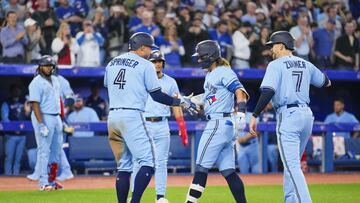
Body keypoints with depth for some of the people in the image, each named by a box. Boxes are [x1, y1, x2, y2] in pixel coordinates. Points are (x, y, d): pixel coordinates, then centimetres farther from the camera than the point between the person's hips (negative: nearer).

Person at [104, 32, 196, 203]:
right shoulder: (145, 65, -1)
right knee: (148, 162, -8)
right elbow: (157, 96, -3)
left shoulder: (112, 63, 16)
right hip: (132, 116, -7)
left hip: (112, 117, 7)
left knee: (123, 166, 13)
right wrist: (181, 102, 7)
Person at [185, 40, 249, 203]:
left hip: (219, 124, -10)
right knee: (227, 170, 5)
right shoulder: (210, 75, 19)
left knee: (202, 167, -7)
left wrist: (240, 114, -31)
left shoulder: (224, 72, -8)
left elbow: (240, 91, -18)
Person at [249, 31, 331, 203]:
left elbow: (268, 91, -19)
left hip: (288, 116, -7)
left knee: (292, 165, -11)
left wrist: (255, 115, -18)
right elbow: (325, 82, 29)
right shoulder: (306, 64, 14)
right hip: (307, 115, 7)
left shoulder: (276, 65, -5)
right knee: (291, 164, 18)